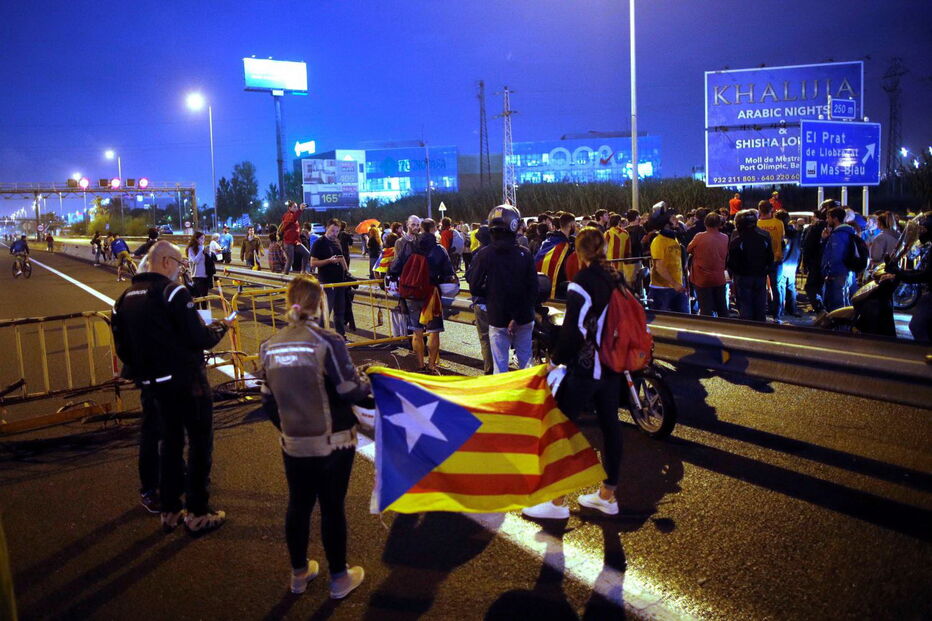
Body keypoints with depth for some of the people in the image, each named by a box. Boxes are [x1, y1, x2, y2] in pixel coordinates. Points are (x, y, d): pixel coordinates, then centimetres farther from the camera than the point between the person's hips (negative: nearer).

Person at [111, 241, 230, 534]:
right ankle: (197, 514, 10)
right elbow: (198, 338, -20)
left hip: (154, 384, 7)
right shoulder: (172, 291, -16)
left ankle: (169, 511, 27)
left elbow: (122, 346, 11)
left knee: (170, 442, 19)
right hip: (186, 381, -7)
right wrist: (220, 327, -2)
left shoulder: (126, 297, 7)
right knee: (200, 442, 5)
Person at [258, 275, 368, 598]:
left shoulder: (269, 346, -2)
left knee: (298, 505, 18)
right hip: (333, 443, -4)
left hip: (293, 445, 4)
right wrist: (367, 383, 7)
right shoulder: (327, 341, -18)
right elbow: (351, 390, -15)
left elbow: (269, 401, 7)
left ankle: (299, 572, 36)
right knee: (332, 507, 9)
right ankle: (339, 577, 26)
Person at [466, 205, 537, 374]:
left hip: (498, 318, -1)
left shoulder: (484, 254, -10)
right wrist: (519, 317, -11)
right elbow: (533, 288, -13)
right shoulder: (525, 254, -8)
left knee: (500, 365, 7)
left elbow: (474, 287, -7)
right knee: (525, 362, 16)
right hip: (524, 319, 1)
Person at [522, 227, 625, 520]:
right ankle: (608, 495, 26)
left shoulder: (581, 283, -15)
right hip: (613, 367, 8)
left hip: (585, 368, -8)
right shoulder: (618, 280, 6)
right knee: (610, 424, 14)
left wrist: (555, 358, -7)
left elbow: (574, 330, -19)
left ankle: (557, 501, 6)